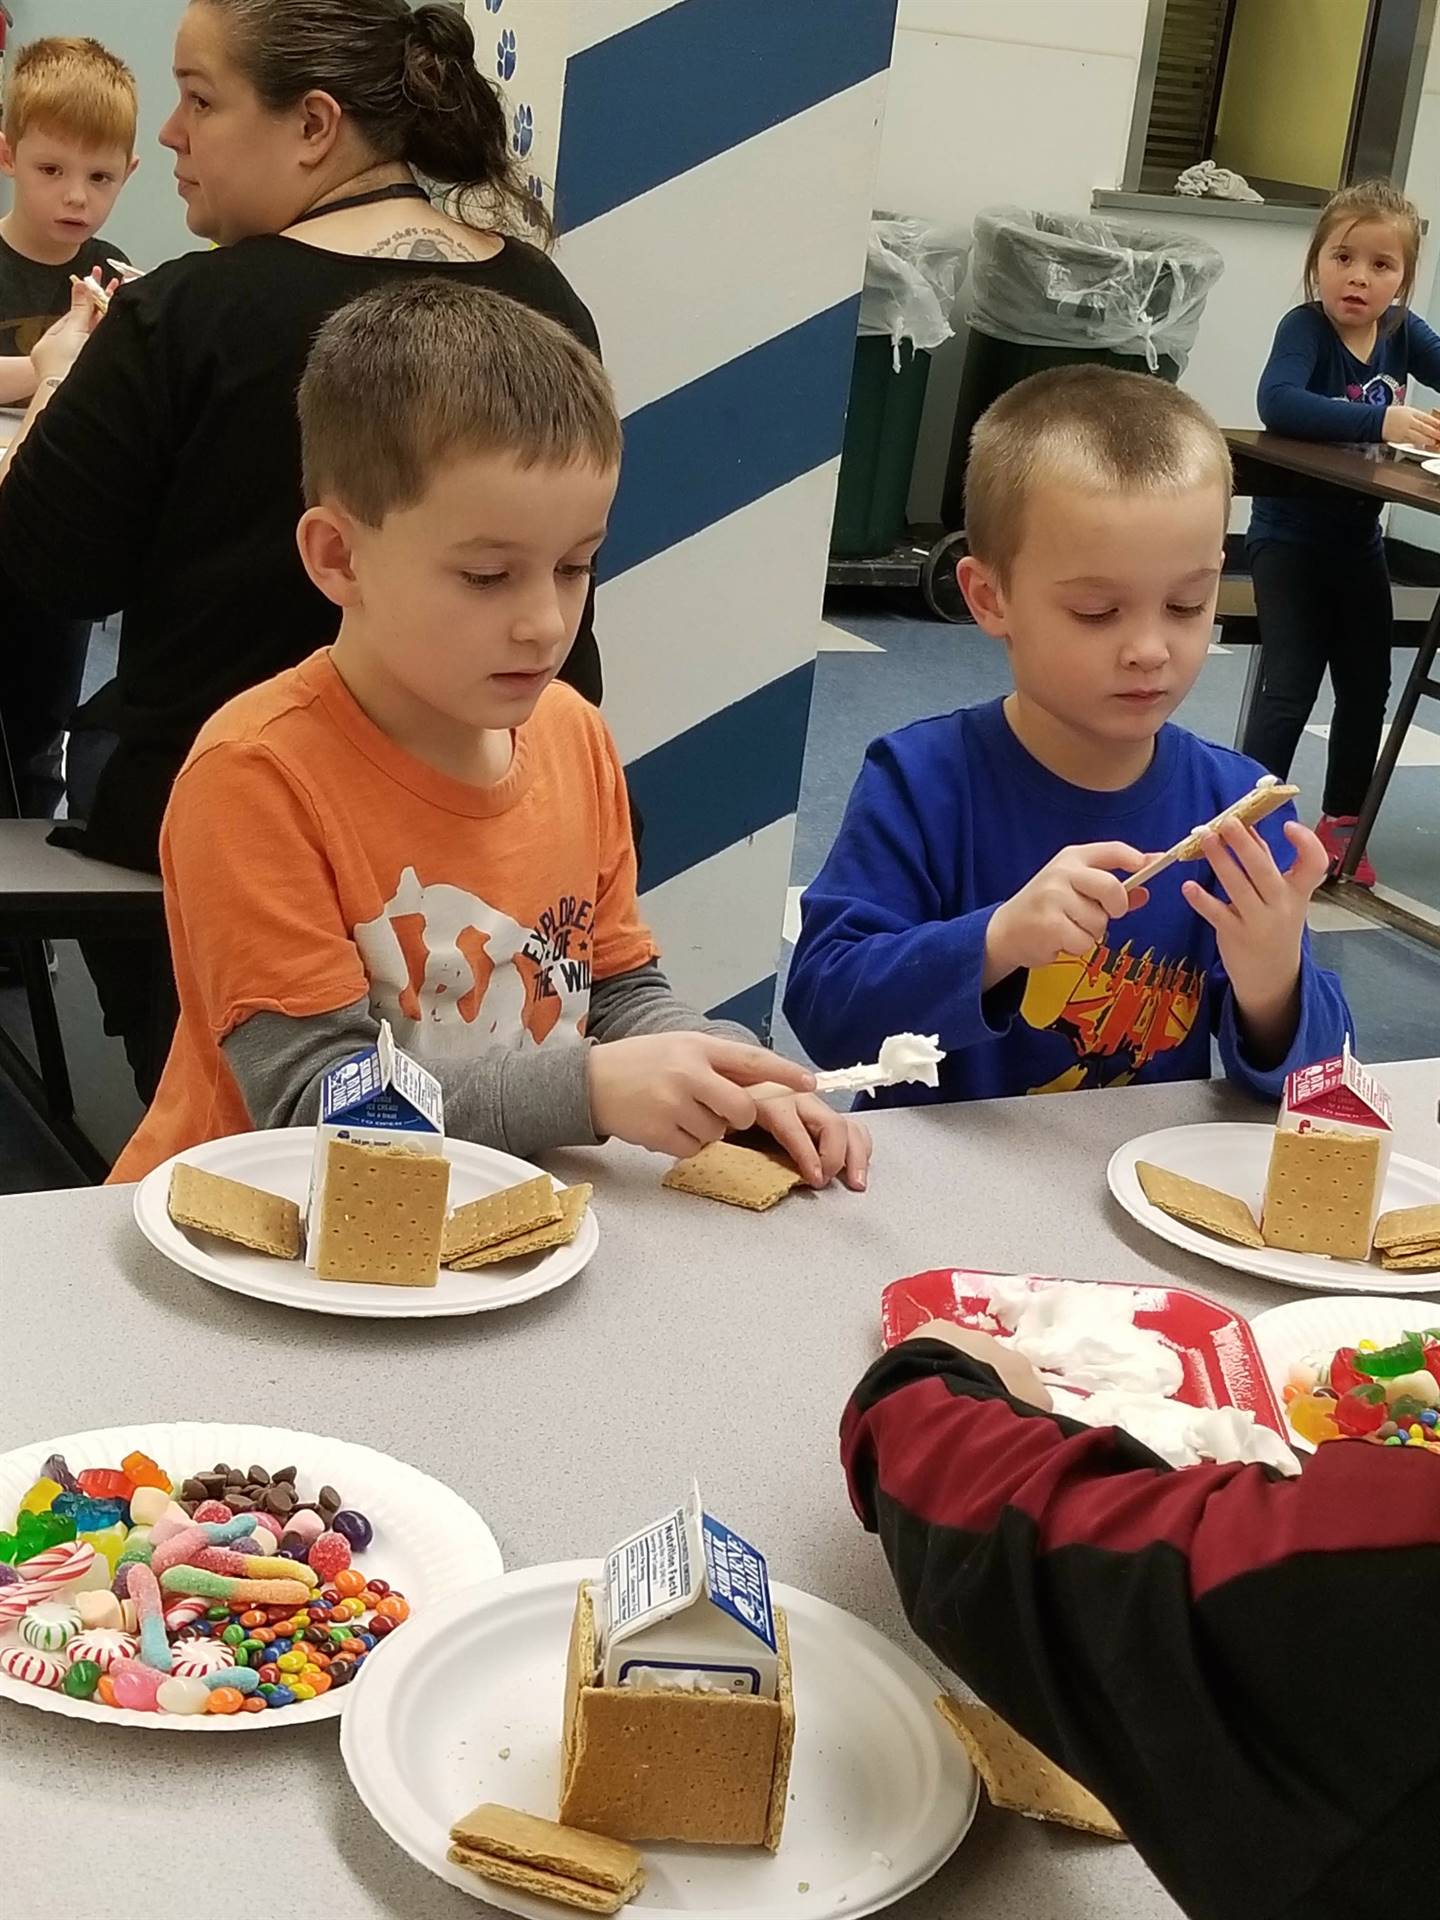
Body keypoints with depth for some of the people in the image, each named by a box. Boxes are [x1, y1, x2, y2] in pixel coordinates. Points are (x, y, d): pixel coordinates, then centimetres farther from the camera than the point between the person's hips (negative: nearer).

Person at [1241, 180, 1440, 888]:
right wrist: (1380, 420, -47)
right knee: (1290, 687, -8)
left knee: (1367, 686, 12)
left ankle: (1340, 824, 25)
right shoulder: (1305, 327, -20)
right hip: (1289, 538, -6)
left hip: (1359, 539, 6)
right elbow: (1276, 402, -38)